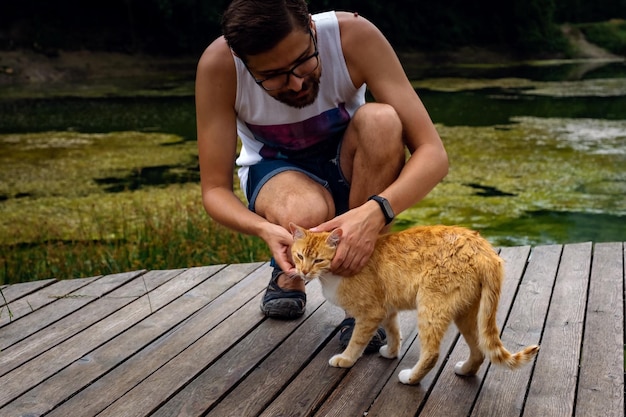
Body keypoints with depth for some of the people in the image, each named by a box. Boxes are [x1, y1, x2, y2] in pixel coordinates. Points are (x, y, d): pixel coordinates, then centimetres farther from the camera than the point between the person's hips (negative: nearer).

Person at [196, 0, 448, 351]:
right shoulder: (219, 65, -27)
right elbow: (215, 189, -21)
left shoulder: (355, 36, -29)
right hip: (277, 170, -1)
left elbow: (432, 152, -31)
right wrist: (265, 230, -42)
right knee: (305, 215, -38)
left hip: (346, 165, 1)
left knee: (380, 121, -34)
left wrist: (376, 211, -49)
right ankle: (290, 269, 2)